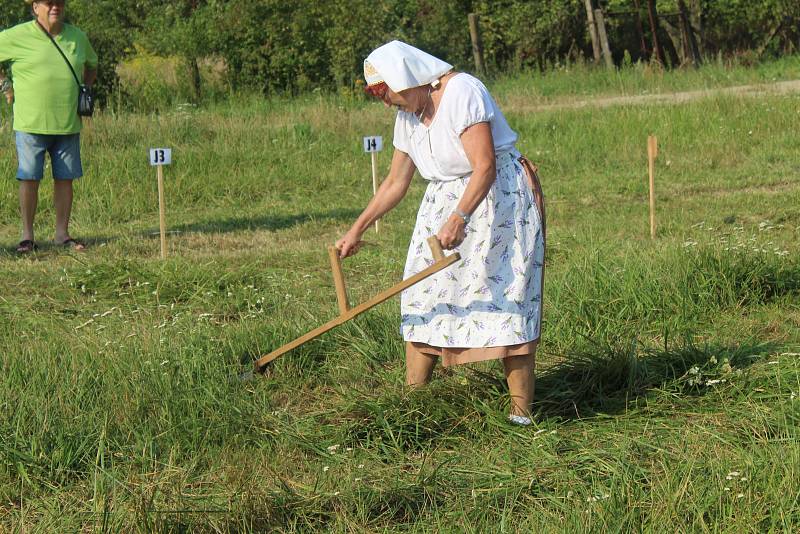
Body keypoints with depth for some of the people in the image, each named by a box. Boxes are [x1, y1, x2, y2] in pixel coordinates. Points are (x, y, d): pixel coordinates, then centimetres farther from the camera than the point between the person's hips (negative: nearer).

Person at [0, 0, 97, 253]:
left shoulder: (77, 37, 10)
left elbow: (91, 64, 29)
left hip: (68, 125, 4)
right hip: (31, 124, -4)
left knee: (65, 178, 6)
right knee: (29, 178, -2)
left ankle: (62, 233, 15)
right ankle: (27, 236, 6)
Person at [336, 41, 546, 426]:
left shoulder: (461, 93, -19)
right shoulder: (408, 116, 7)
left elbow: (485, 167, -25)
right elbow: (395, 183, 16)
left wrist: (459, 218, -35)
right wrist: (357, 230, 14)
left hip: (498, 198, -8)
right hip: (444, 205, 8)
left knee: (505, 297, -11)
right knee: (423, 295, 2)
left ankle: (522, 410, -8)